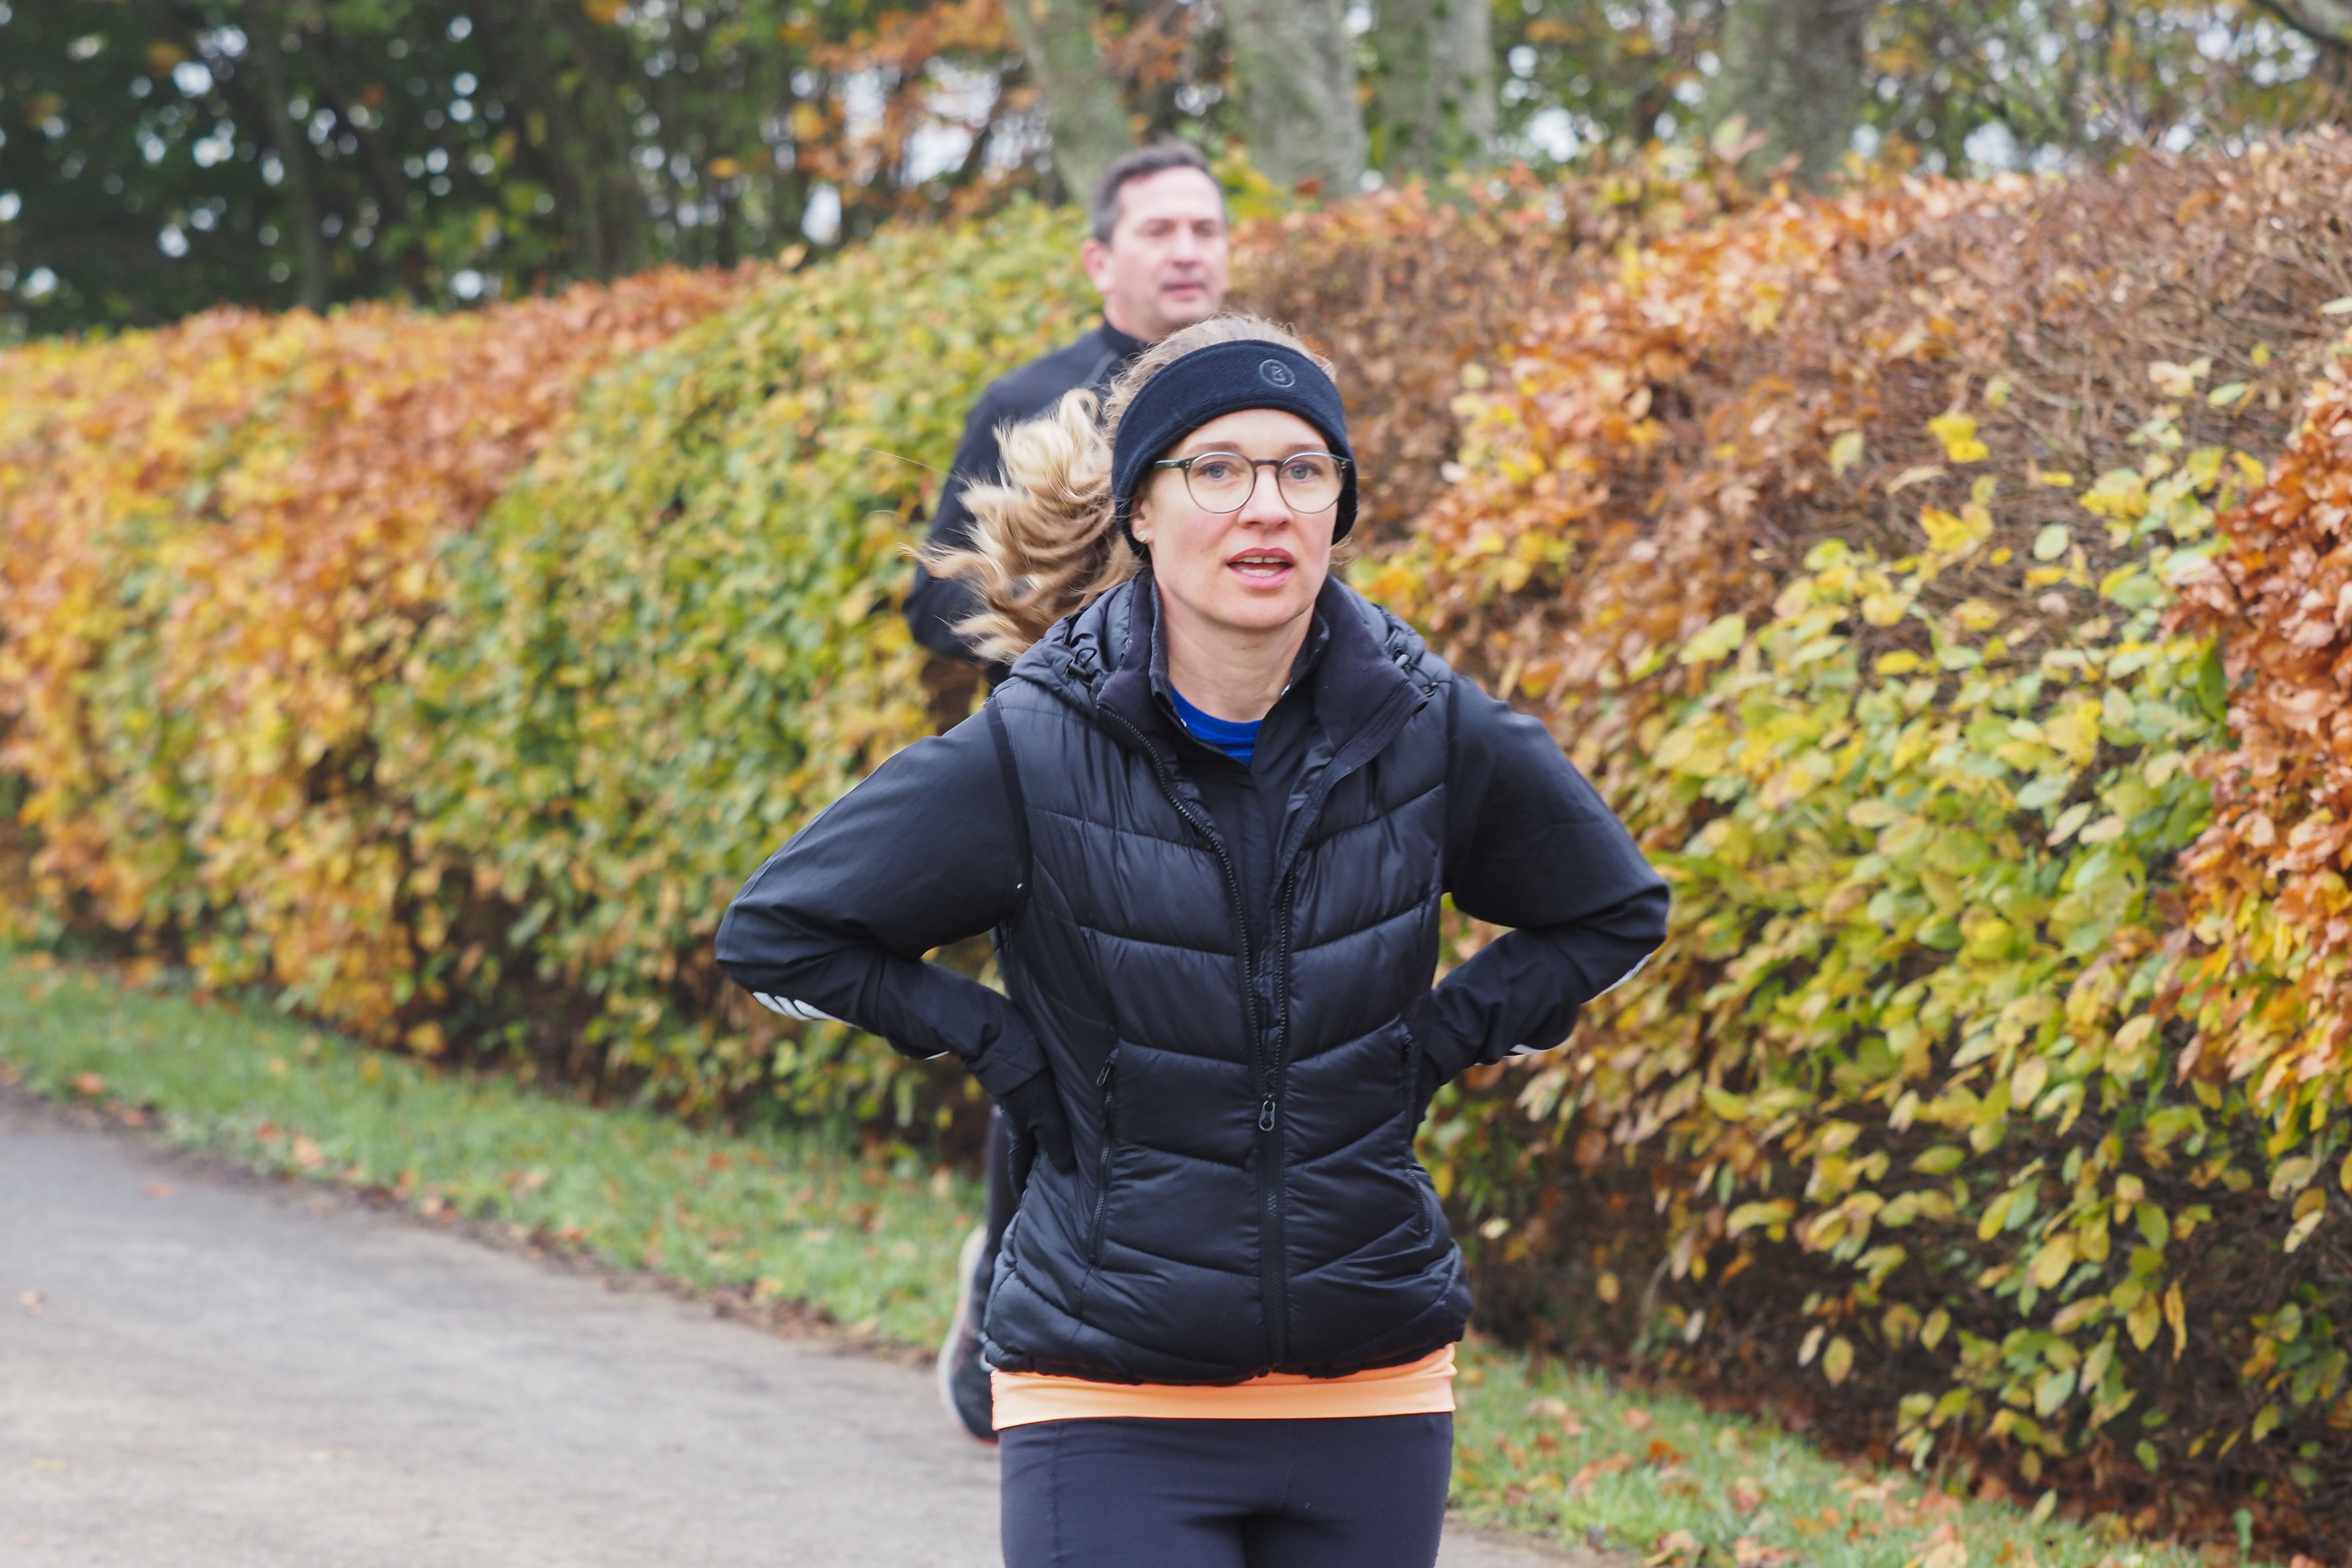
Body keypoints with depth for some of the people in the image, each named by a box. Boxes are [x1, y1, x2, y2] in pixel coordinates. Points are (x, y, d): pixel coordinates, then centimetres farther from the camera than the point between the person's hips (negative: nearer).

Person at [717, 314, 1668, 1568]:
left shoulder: (1426, 735, -2)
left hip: (1373, 1403, 3)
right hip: (1112, 1411, -3)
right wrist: (1004, 1052, -5)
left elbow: (1614, 912, 16)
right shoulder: (1033, 755, -10)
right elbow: (776, 929, 1)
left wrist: (1438, 1044, 4)